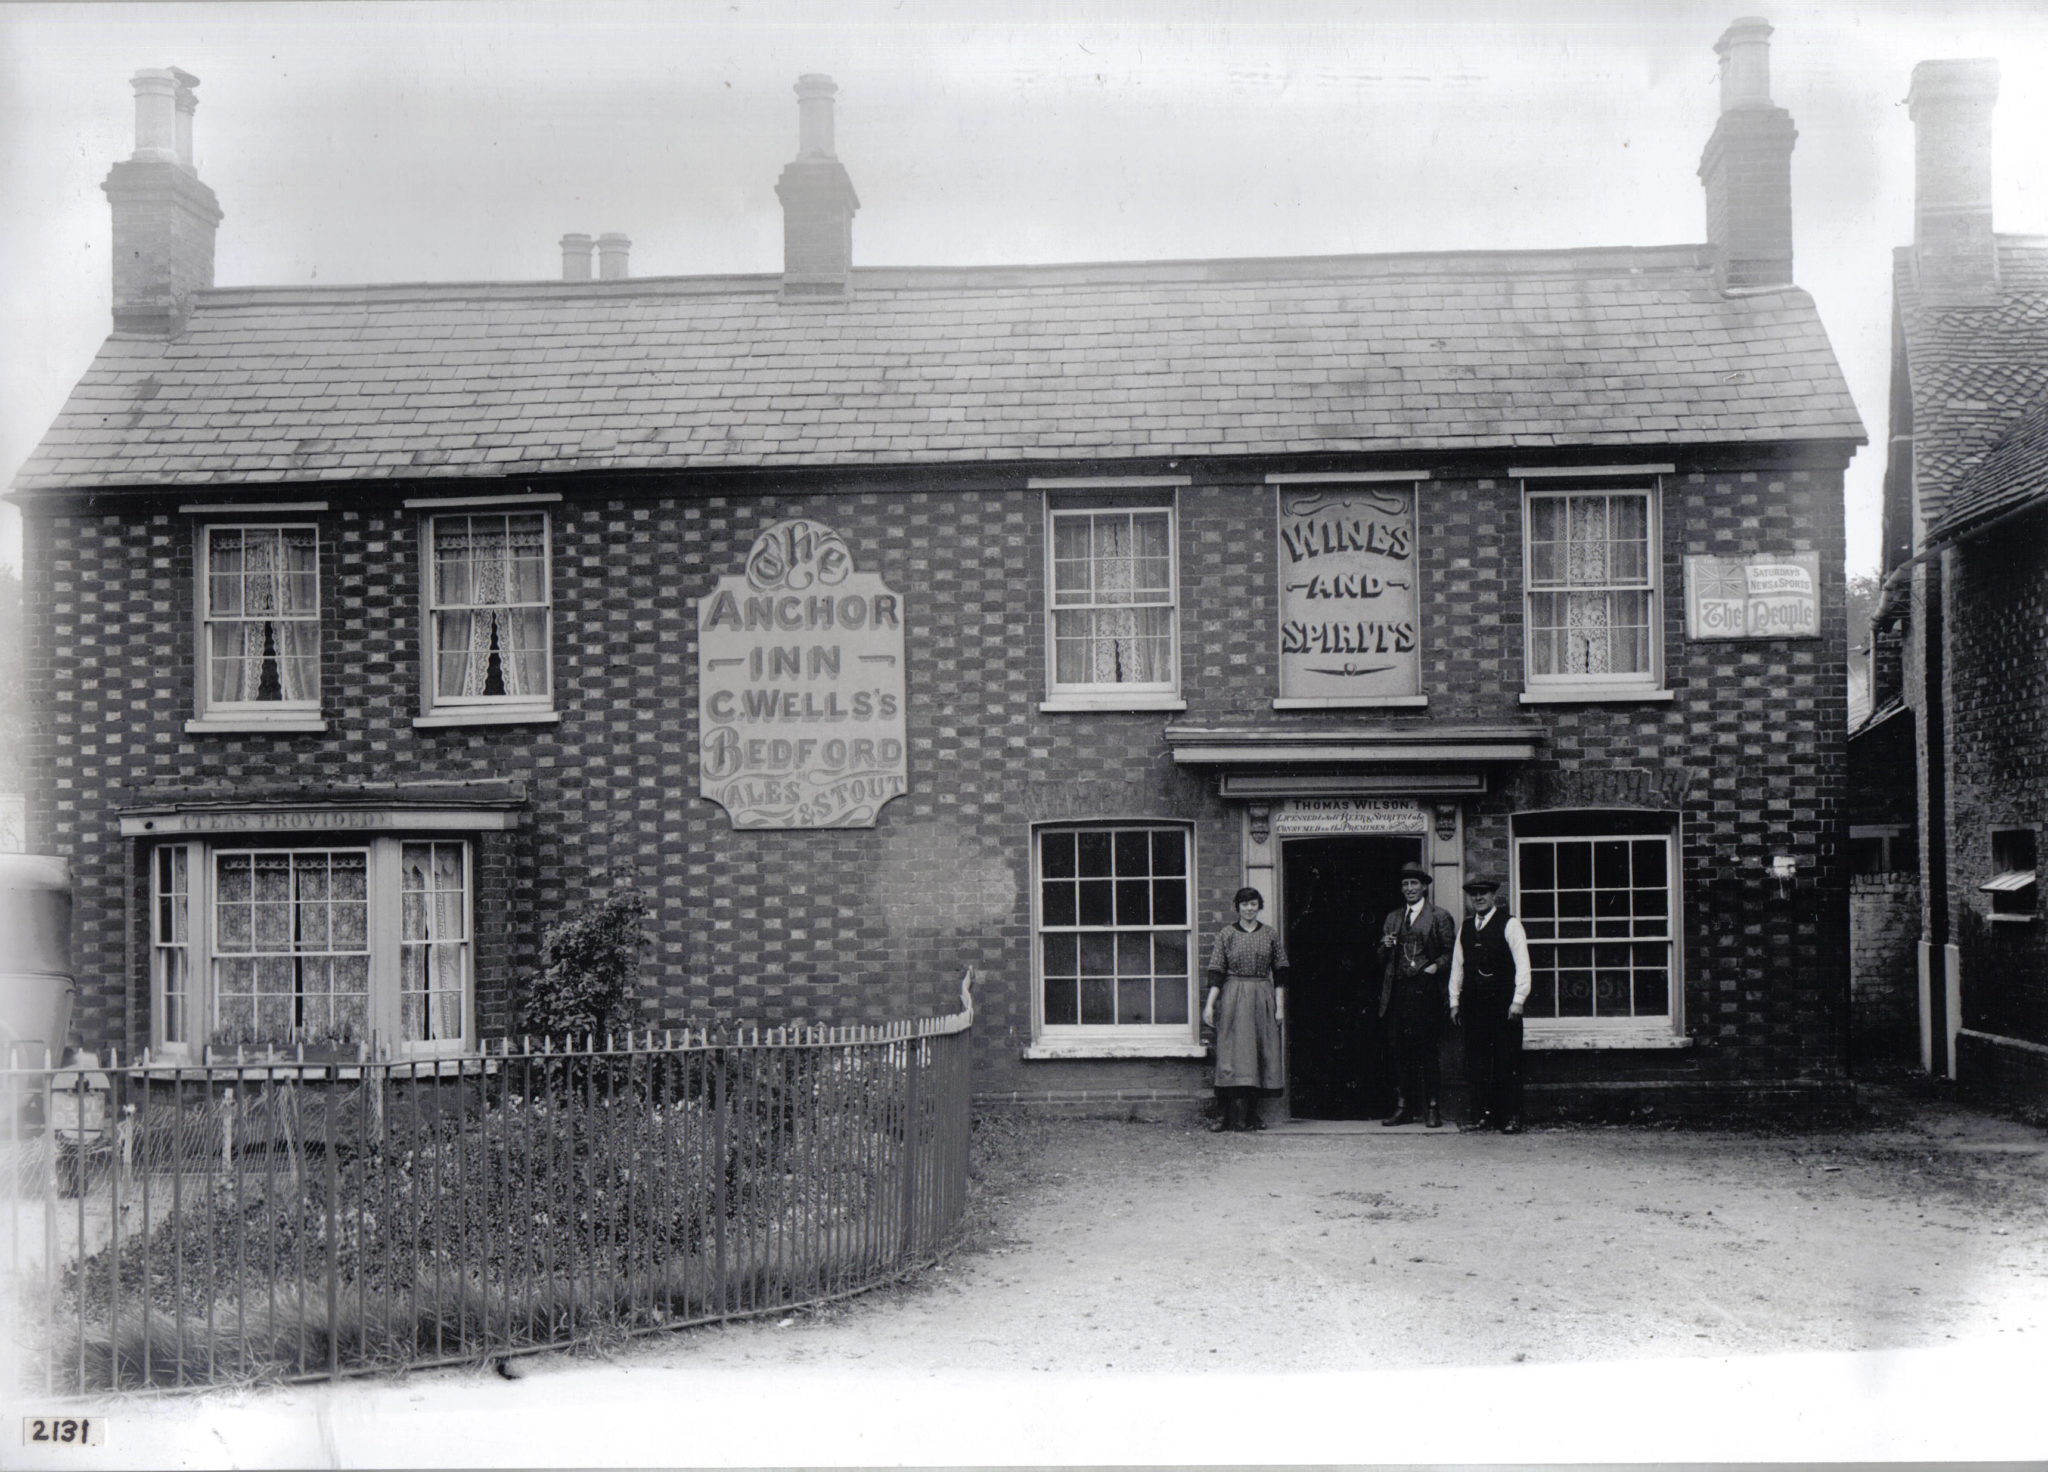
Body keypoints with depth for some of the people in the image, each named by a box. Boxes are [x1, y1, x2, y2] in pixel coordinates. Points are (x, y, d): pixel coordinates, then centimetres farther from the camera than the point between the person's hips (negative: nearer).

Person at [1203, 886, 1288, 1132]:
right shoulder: (1226, 934, 4)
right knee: (1232, 1054, -7)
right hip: (1233, 999, -2)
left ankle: (1251, 1116, 7)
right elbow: (1216, 972, 1)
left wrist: (1280, 1006, 2)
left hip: (1262, 1000, 2)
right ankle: (1224, 1116, -7)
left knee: (1260, 1055, 1)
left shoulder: (1271, 935, 9)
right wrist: (1209, 1005, -7)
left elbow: (1279, 973, 9)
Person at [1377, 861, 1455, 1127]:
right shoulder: (1393, 918, 20)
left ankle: (1431, 1108, 2)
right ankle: (1403, 1107, 10)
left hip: (1425, 989, -5)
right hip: (1398, 991, 5)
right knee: (1396, 1049, 3)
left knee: (1426, 1050, -5)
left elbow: (1450, 953, 1)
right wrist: (1385, 946, 1)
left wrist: (1436, 966, -14)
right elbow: (1384, 957, 22)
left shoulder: (1439, 916, 5)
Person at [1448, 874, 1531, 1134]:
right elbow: (1457, 966, 18)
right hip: (1473, 1003, 5)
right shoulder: (1465, 928, 16)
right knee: (1476, 1062, 3)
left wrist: (1518, 1000, -10)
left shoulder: (1510, 925, 0)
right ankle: (1481, 1115, 7)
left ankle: (1511, 1117, 1)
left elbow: (1522, 964, -4)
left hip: (1503, 1002, -5)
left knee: (1507, 1062, -3)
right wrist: (1454, 1001, 12)